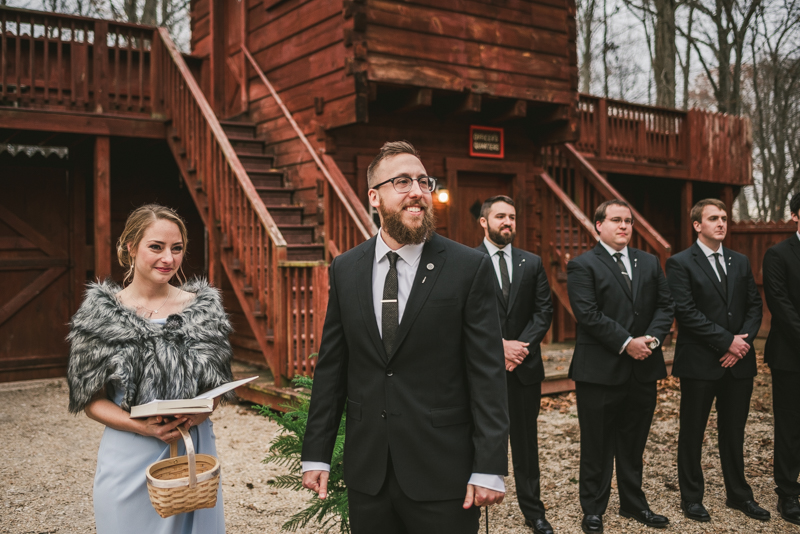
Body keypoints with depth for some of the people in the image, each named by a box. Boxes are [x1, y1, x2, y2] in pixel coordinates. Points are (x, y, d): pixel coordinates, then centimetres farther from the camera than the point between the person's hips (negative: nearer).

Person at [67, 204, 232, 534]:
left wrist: (199, 412, -13)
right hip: (129, 457, -1)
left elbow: (217, 383, 8)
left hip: (194, 449, 2)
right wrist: (140, 426, -18)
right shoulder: (102, 313, -3)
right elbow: (91, 399, -1)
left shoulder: (203, 307, 1)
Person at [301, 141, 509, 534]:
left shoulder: (470, 268, -8)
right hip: (366, 471, 3)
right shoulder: (345, 269, 3)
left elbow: (487, 373, -9)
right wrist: (316, 454, 4)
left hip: (442, 473, -3)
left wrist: (489, 468, -12)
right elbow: (331, 367, 6)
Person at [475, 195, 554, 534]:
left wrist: (521, 346, -10)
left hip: (525, 366, 3)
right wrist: (500, 344, -16)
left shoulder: (532, 263, 8)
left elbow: (544, 310, 3)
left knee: (526, 442, 12)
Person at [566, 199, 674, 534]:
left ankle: (633, 503, 32)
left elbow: (665, 305, 8)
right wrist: (626, 342, -17)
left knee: (634, 443, 17)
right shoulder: (582, 266, -6)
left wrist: (651, 339, -8)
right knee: (597, 445, 5)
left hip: (644, 368, 5)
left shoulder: (650, 263, 13)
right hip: (600, 369, -5)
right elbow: (588, 314, -15)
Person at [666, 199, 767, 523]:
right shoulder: (681, 263, -6)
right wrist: (727, 340, -15)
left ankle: (738, 495, 29)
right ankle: (691, 498, 20)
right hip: (699, 362, -5)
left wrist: (744, 340, -7)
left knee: (734, 432, 15)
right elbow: (686, 312, -14)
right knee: (692, 433, 7)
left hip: (739, 361, 5)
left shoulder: (740, 262, 12)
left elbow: (754, 305, 9)